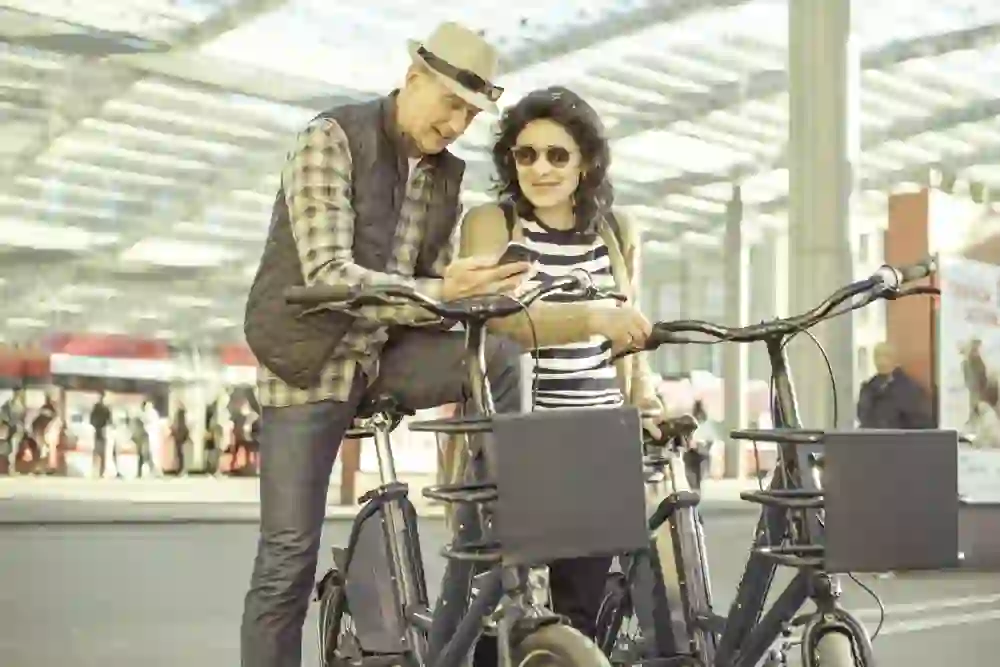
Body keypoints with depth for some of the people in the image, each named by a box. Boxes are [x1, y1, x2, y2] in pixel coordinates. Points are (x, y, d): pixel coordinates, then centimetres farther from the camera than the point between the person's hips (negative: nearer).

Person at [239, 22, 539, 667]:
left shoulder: (447, 173, 6)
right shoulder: (333, 139, -14)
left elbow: (439, 281, 10)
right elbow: (327, 273, -26)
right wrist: (438, 294, -38)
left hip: (388, 350, 5)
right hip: (312, 355, -5)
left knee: (498, 358, -24)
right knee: (289, 557, -6)